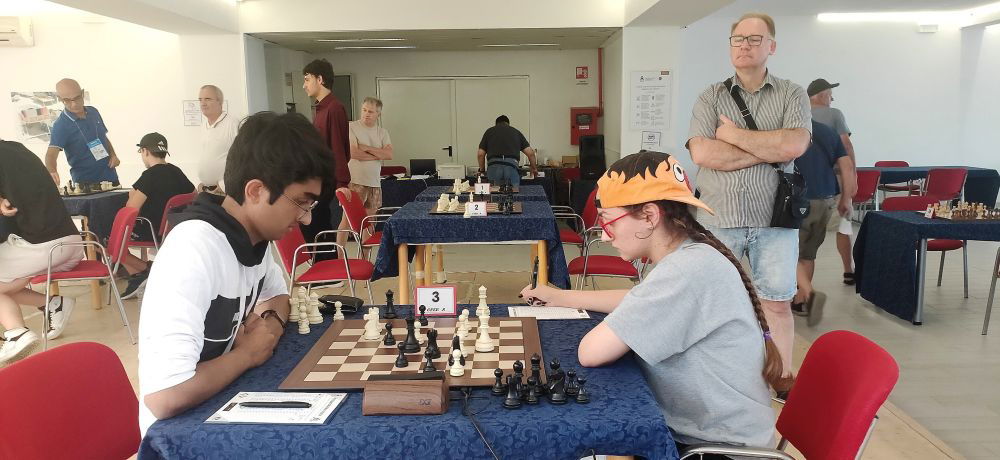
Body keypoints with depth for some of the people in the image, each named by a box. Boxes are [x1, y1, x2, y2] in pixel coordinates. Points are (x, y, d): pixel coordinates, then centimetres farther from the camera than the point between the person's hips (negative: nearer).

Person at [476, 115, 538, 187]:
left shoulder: (489, 131, 23)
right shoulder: (516, 132, 25)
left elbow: (480, 154, 14)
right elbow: (530, 153, 16)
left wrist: (482, 170, 30)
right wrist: (534, 168, 33)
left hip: (493, 167, 0)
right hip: (511, 166, 0)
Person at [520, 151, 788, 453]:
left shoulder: (691, 269, -28)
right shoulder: (685, 257, 3)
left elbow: (591, 352, -29)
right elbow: (637, 302, 22)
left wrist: (612, 328, -7)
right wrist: (559, 298, 18)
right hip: (693, 427, 8)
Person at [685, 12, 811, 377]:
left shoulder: (792, 95, 6)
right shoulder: (711, 98, 5)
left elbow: (794, 146, -13)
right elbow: (702, 154, -11)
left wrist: (734, 134, -8)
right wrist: (769, 151, -9)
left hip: (773, 219, 0)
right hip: (717, 218, 0)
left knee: (777, 303, 8)